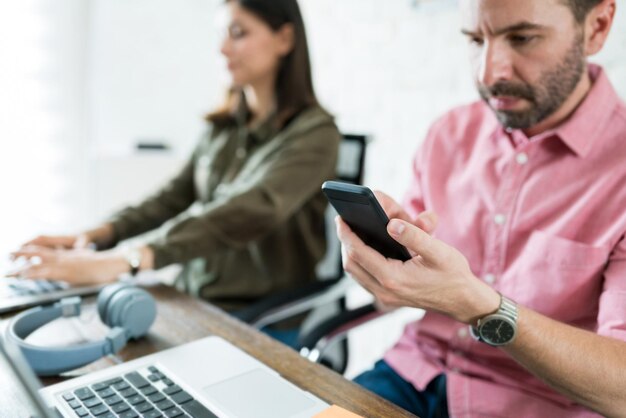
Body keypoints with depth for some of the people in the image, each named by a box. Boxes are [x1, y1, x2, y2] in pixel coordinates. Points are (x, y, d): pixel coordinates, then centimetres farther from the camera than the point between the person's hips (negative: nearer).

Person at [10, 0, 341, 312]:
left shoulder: (315, 133, -14)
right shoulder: (225, 124, 9)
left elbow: (250, 214, -28)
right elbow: (176, 196, 9)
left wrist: (127, 260, -37)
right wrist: (98, 235, -7)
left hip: (259, 315, -5)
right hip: (190, 296, 6)